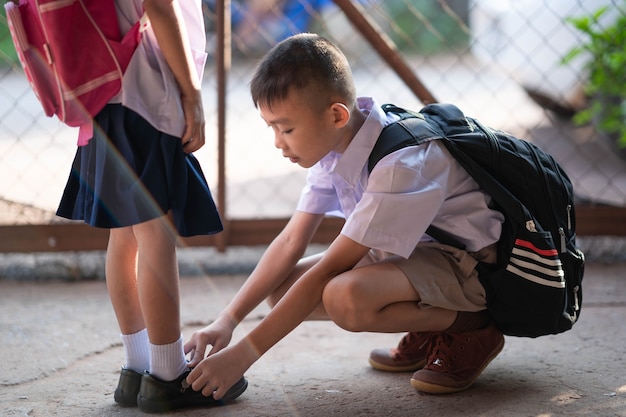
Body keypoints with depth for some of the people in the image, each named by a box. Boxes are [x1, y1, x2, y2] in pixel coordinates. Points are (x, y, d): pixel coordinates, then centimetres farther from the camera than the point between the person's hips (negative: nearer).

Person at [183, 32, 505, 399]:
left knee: (345, 296, -35)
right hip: (411, 250, 9)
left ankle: (469, 329, -9)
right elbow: (292, 242, -2)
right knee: (282, 290, -4)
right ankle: (427, 328, 6)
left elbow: (327, 270, -30)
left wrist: (243, 354, -27)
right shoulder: (335, 144, -6)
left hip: (467, 263, -9)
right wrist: (227, 322, -11)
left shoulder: (400, 165, -31)